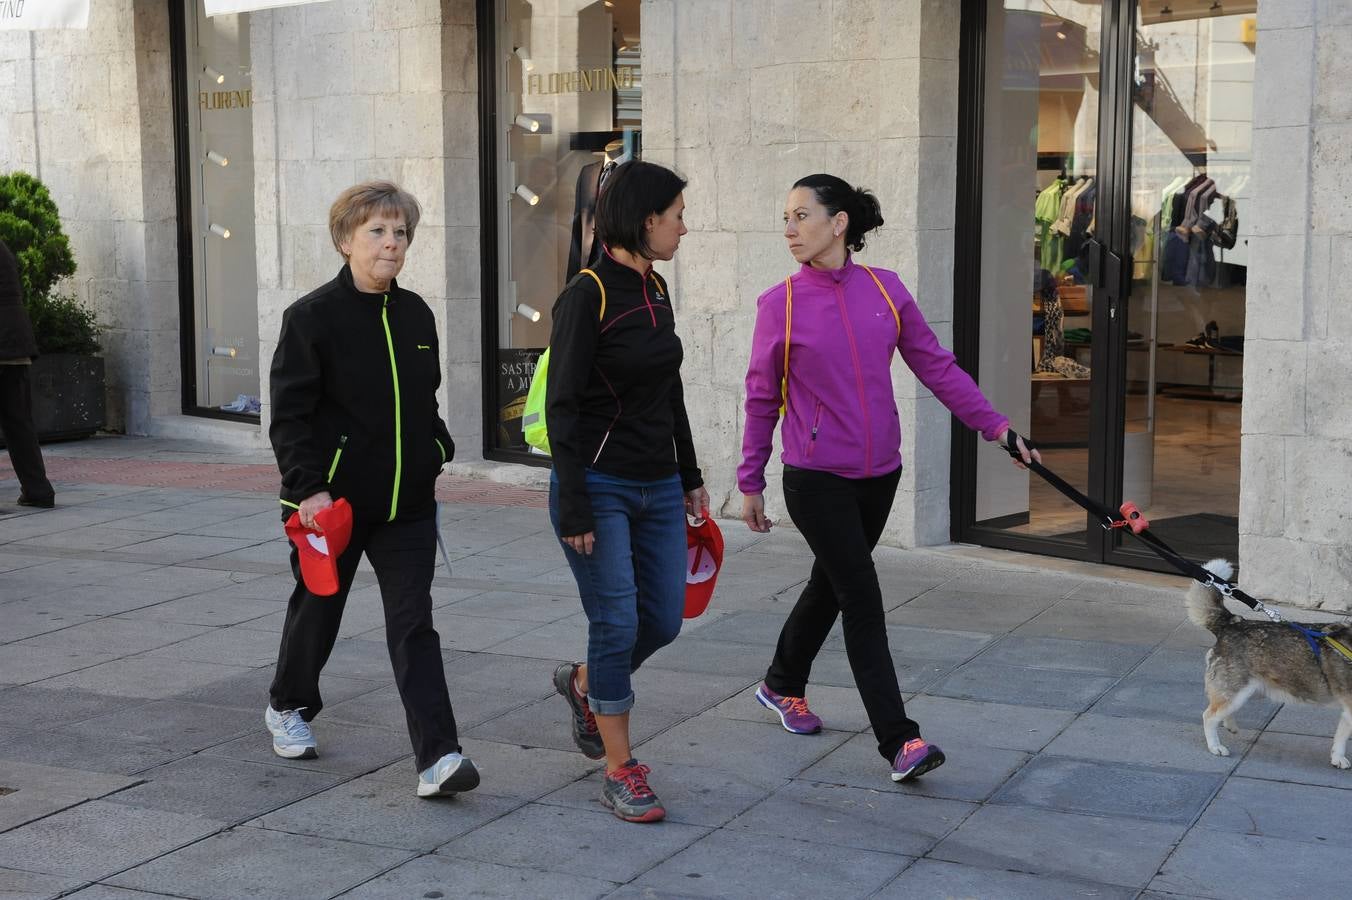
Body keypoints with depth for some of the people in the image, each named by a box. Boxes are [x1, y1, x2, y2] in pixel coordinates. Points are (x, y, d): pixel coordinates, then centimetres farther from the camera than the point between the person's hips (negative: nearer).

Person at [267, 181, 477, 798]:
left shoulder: (416, 314, 7)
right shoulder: (312, 317, -10)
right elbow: (290, 415, -12)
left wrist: (436, 455, 13)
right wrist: (308, 487, -19)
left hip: (407, 501, 4)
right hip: (332, 498, -3)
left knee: (413, 623, -4)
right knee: (318, 608, 15)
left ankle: (437, 757, -9)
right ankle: (289, 707, 42)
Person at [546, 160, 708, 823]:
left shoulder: (656, 290, 10)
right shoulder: (587, 297, -14)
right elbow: (562, 407, -16)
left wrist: (690, 478, 21)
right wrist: (573, 508, -18)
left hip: (657, 488, 8)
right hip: (599, 488, -7)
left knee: (662, 621, 9)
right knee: (618, 625, -5)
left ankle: (583, 683, 38)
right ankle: (620, 774, 8)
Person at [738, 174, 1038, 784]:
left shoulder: (885, 289, -1)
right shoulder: (781, 304, -7)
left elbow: (936, 366, 4)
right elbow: (762, 398, 0)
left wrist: (994, 425, 0)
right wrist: (751, 482, 4)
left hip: (878, 474, 4)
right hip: (816, 478, -4)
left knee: (830, 584, 19)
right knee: (863, 598, -8)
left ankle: (783, 685, 42)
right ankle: (898, 740, -6)